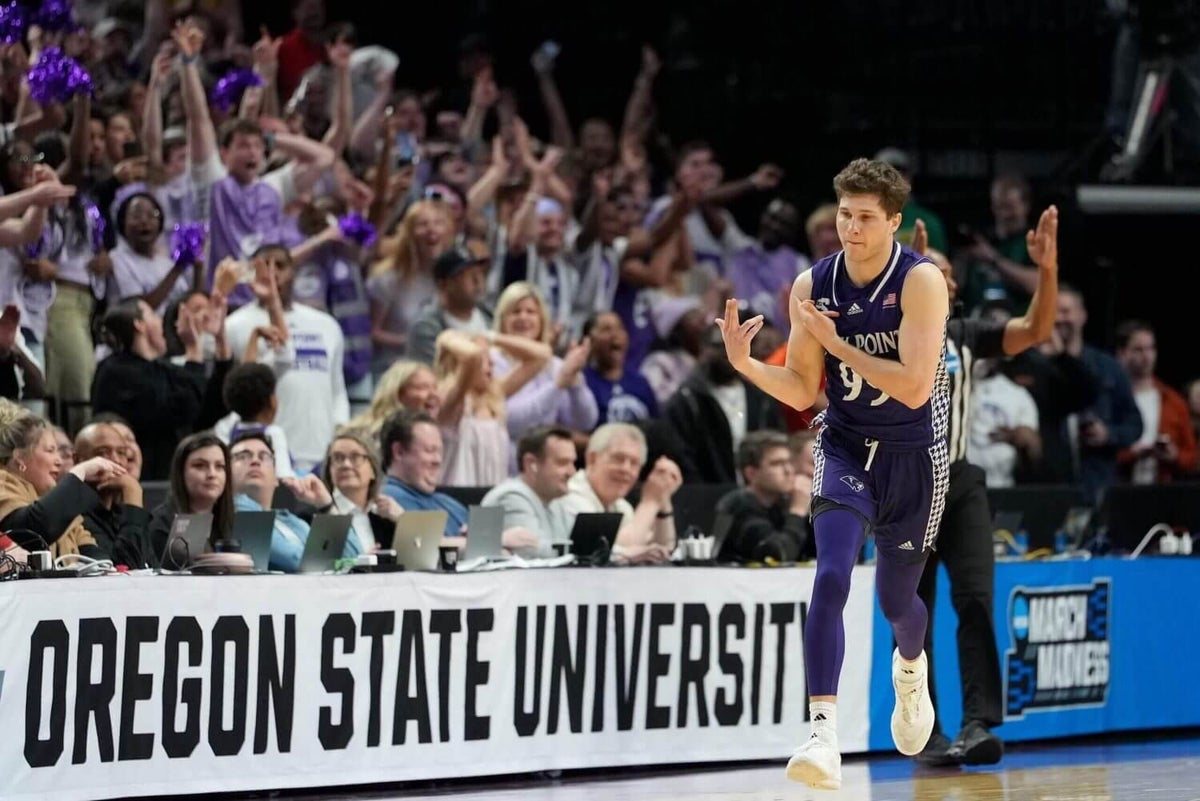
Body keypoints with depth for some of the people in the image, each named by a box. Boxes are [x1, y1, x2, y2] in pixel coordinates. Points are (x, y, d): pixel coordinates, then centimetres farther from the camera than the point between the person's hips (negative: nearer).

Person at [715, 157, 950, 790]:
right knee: (830, 578, -23)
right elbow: (802, 391, 3)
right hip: (846, 448, 2)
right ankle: (824, 734, -30)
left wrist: (835, 342, -25)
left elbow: (913, 387, -27)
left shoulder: (920, 282, -19)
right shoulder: (813, 286, -6)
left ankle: (910, 668, 53)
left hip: (914, 458, -1)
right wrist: (744, 362, -15)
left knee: (896, 600, 15)